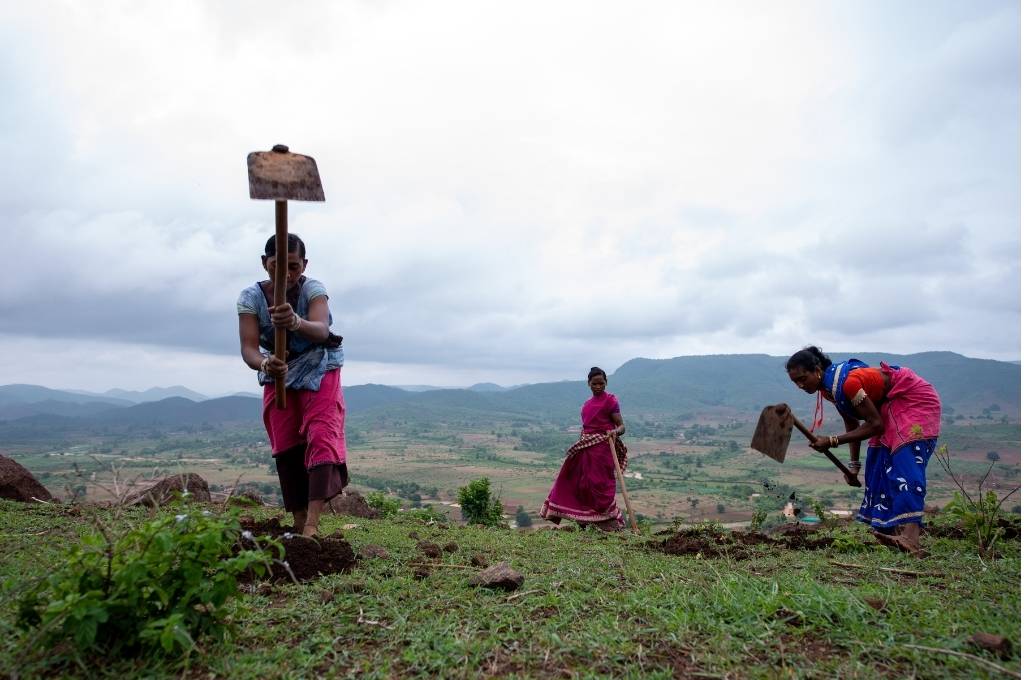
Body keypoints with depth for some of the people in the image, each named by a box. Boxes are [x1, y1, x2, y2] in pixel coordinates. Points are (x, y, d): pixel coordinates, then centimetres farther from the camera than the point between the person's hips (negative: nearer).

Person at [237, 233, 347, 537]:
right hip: (278, 376, 3)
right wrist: (264, 364, -50)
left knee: (321, 437, -20)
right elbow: (248, 349, -26)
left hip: (319, 372, -2)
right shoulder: (251, 297, -16)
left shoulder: (313, 289, -21)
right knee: (286, 449, 1)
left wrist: (297, 322, -63)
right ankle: (299, 525, 10)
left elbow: (322, 331, -40)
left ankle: (311, 527, -24)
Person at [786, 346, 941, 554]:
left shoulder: (846, 382, -33)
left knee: (905, 460, -24)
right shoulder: (828, 387, -5)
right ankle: (892, 529, 7)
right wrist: (854, 464, 1)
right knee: (879, 462, 4)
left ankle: (910, 537, -35)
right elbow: (852, 424, 3)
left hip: (914, 400, -10)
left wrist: (832, 441, -30)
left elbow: (875, 425, -28)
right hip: (889, 406, 10)